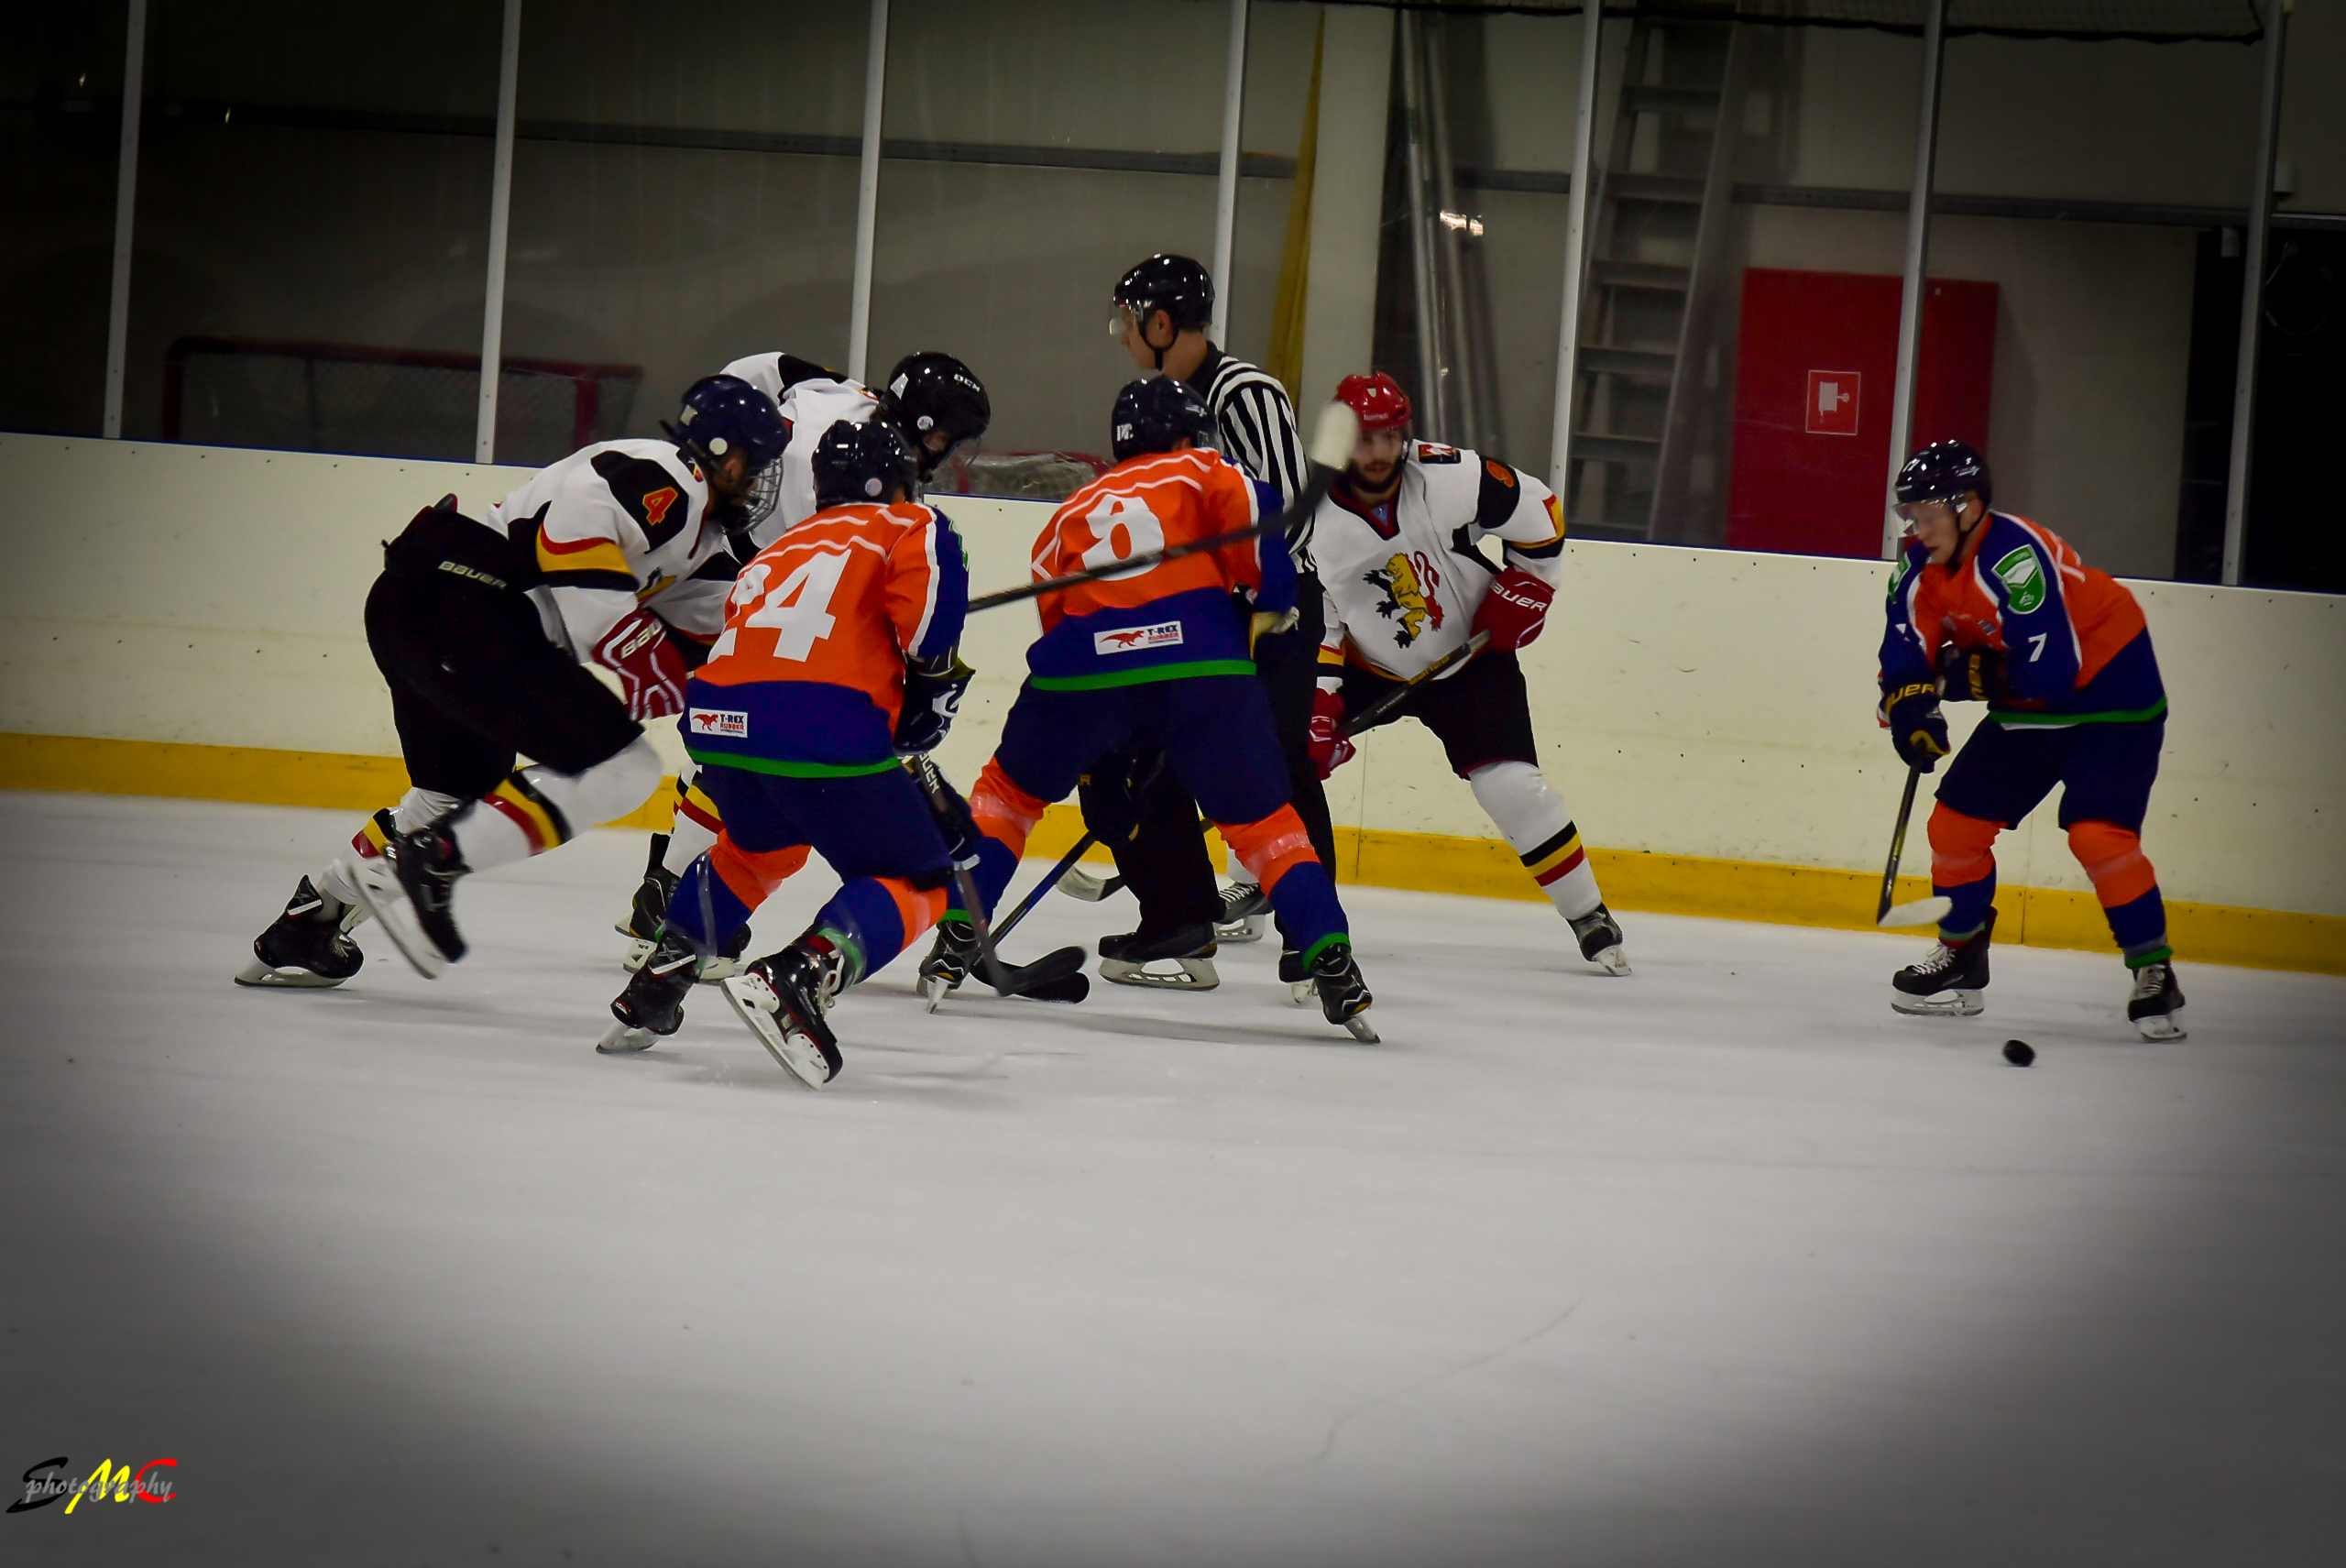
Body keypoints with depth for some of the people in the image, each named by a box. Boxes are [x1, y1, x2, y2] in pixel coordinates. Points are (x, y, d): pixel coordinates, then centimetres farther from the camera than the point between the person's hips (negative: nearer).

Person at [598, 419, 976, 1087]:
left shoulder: (778, 552, 34)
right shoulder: (908, 527, 15)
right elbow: (930, 586, -9)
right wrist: (937, 676, 8)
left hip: (719, 722, 7)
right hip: (822, 728, -7)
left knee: (758, 845, 37)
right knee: (918, 883, 6)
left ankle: (656, 985, 30)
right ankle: (795, 978, -19)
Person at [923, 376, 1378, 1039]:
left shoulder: (1072, 512, 32)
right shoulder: (1202, 470, 21)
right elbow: (1248, 516, -2)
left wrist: (1103, 748, 36)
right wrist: (1269, 606, 8)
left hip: (1083, 661, 2)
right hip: (1201, 664, -2)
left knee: (1011, 788, 25)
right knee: (1263, 820, 9)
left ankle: (954, 945, 17)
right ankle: (1333, 965, -4)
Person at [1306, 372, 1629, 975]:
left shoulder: (1453, 479, -22)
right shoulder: (1315, 522, -18)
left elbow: (1540, 513, -6)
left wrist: (1525, 588, -8)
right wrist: (1318, 710, -22)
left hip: (1471, 661, -2)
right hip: (1369, 668, 2)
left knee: (1511, 784, -16)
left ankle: (1590, 918, -1)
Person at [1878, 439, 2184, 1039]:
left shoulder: (2015, 558, -31)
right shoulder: (1920, 568, -5)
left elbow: (2048, 673, -35)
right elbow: (1906, 655, -4)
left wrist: (1968, 676, -23)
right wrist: (1910, 711, -23)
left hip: (2112, 696, -9)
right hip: (2028, 714, 9)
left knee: (2097, 833, -23)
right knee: (1956, 823, 5)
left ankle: (2154, 973, -12)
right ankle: (1961, 957, 24)